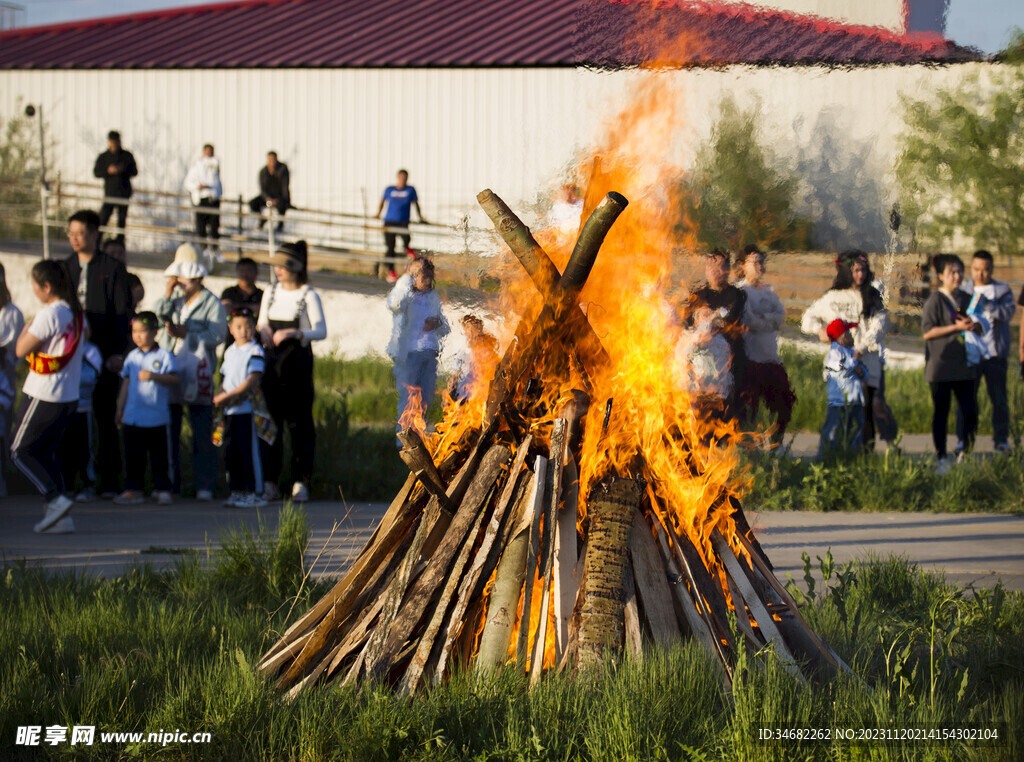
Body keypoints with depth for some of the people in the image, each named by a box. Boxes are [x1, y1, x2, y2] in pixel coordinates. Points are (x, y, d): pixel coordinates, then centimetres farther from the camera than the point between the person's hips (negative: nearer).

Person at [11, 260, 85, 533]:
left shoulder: (49, 315, -18)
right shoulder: (77, 313, 7)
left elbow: (21, 349, -15)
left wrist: (28, 326, 2)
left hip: (43, 396, -8)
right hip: (70, 396, 8)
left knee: (20, 451, 2)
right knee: (45, 454, 14)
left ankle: (55, 499, -10)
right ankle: (60, 518, 7)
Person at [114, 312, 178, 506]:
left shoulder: (164, 355, -3)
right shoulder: (132, 357, 11)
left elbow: (175, 379, -11)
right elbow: (126, 383, 17)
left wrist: (154, 376, -23)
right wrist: (120, 409, 16)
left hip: (158, 418, -4)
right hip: (133, 416, 4)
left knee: (160, 457, 1)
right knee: (133, 456, 6)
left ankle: (163, 490, 7)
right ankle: (133, 489, 13)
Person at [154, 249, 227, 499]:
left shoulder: (211, 303, 1)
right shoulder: (175, 297, 14)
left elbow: (217, 334, -9)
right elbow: (156, 317, 1)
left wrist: (185, 334, -15)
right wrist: (167, 294, -7)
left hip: (198, 373, -4)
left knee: (202, 432, -3)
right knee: (168, 431, 5)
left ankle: (204, 485, 0)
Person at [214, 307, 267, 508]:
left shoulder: (255, 352, -7)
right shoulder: (230, 352, 16)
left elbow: (252, 380, -16)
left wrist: (229, 395, -18)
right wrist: (221, 397, -1)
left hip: (247, 407, -7)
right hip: (230, 410, 7)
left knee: (250, 451, -5)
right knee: (230, 452, 9)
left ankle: (256, 493, -1)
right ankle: (237, 492, 17)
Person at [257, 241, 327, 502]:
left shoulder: (309, 296, -3)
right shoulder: (270, 293, 13)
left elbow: (321, 331, -11)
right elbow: (261, 324, 22)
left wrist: (294, 333, -26)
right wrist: (263, 330, -1)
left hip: (298, 363, -5)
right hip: (271, 362, 5)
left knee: (299, 422, -6)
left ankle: (300, 482, -2)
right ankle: (270, 482, 6)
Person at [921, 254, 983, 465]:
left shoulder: (966, 299, 12)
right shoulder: (935, 300, -6)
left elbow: (980, 328, 18)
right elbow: (928, 332, -13)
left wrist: (973, 325, -6)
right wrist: (956, 327, -19)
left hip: (963, 366, 5)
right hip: (940, 367, -5)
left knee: (971, 413, 0)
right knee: (941, 414, 3)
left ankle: (964, 455, 15)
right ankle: (941, 458, 10)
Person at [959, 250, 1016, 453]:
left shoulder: (1003, 290, 7)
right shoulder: (963, 291, 11)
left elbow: (1008, 312, -10)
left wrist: (987, 303, -24)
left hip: (995, 354, 0)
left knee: (999, 400, 2)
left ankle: (1001, 440, 10)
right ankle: (963, 440, 6)